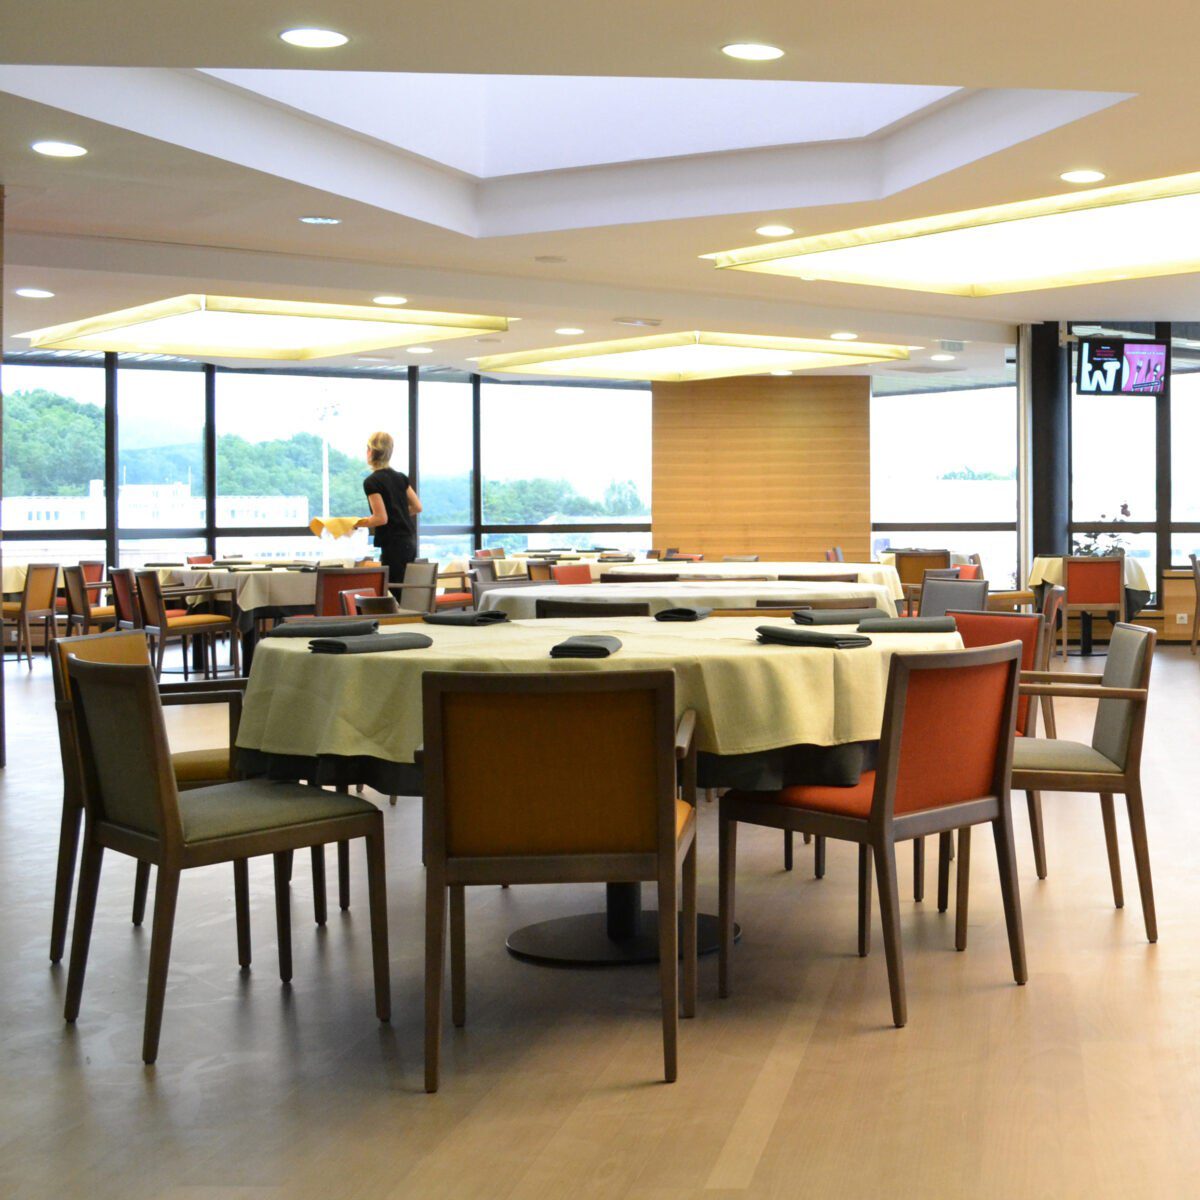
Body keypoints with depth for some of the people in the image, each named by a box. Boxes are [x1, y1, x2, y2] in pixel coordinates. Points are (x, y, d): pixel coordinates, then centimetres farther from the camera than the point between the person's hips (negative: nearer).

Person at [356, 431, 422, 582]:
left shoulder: (371, 482, -10)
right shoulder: (401, 477, 12)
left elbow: (381, 518, -16)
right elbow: (417, 507, 15)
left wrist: (355, 523, -5)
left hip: (393, 545, -8)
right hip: (410, 542, 8)